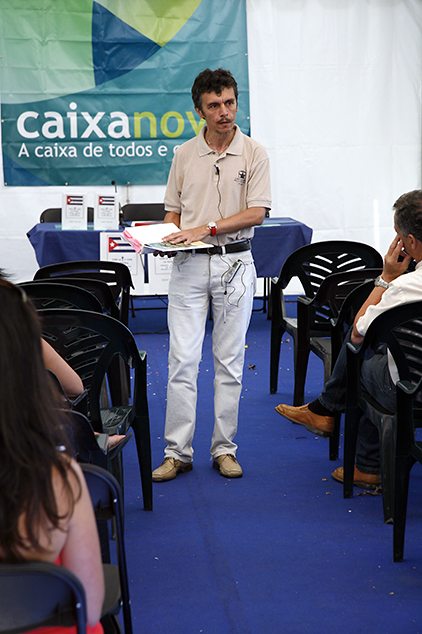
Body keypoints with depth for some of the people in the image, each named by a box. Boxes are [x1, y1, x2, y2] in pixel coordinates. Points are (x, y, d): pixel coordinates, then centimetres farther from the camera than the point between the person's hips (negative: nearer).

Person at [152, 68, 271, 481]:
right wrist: (166, 240, -7)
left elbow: (256, 213, -7)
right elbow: (173, 210, 14)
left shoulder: (253, 154, 1)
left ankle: (224, 448, 15)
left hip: (235, 264, -1)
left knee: (230, 361, 5)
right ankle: (177, 451, 4)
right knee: (182, 359, -3)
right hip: (189, 263, 1)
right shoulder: (184, 154, 8)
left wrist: (207, 228, -17)